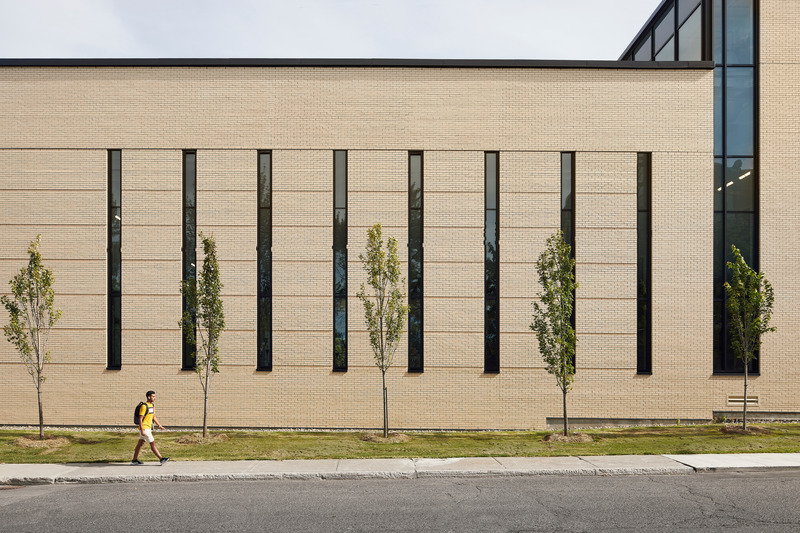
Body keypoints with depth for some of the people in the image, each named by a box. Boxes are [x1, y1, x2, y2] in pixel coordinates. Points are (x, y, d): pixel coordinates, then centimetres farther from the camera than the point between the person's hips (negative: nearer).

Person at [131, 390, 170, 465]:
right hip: (144, 428, -9)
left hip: (148, 428, 9)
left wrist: (160, 425, 13)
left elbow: (154, 417, 20)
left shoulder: (152, 406, 12)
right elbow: (140, 419, -19)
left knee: (140, 443, 14)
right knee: (152, 443, -8)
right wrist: (142, 430, -23)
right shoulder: (144, 406, -17)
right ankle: (161, 459, -9)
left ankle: (134, 460, 22)